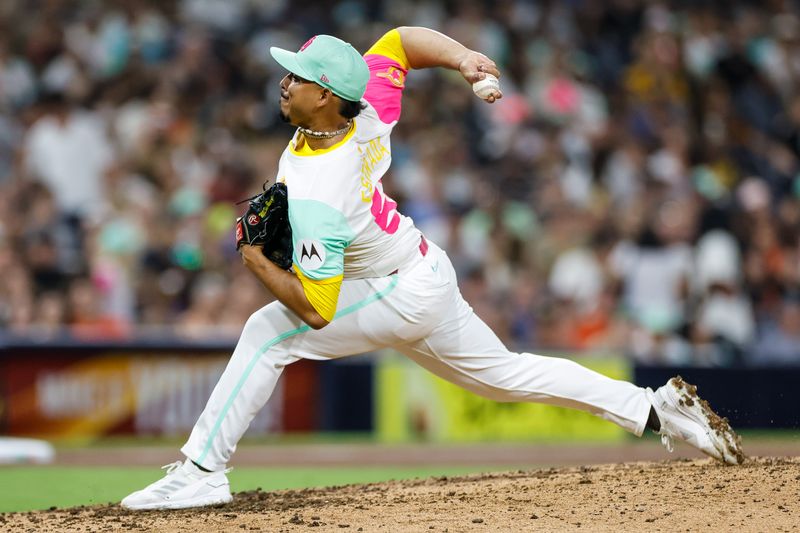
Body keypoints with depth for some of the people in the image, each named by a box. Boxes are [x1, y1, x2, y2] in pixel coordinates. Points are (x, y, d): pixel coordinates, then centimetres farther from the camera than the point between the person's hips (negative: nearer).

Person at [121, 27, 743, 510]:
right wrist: (462, 56, -11)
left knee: (268, 334, -14)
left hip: (403, 300, -9)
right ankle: (655, 407, 20)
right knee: (503, 372, 21)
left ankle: (202, 471, -14)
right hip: (429, 276, 9)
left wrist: (257, 261, -20)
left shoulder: (315, 198, -33)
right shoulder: (368, 110, -13)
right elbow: (402, 40, 3)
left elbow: (317, 310, -30)